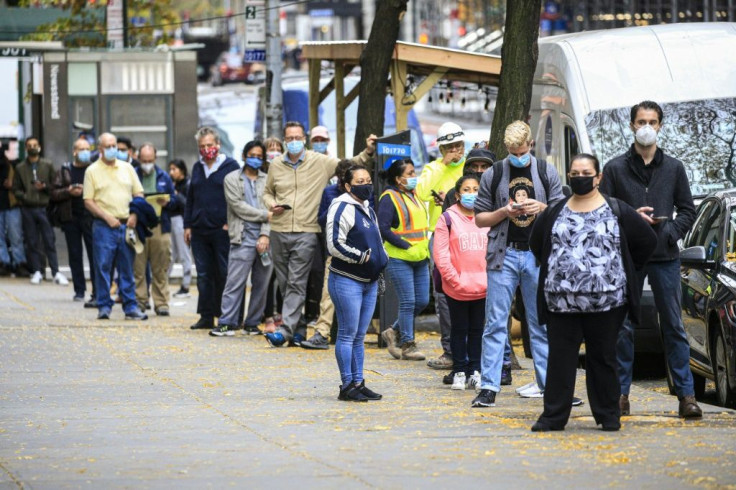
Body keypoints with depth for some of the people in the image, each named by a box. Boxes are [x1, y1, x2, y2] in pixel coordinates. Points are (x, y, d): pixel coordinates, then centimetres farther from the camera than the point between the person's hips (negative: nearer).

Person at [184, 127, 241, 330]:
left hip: (222, 230, -6)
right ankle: (206, 316, 11)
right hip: (199, 231, 6)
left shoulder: (231, 166, -1)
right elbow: (190, 198, 20)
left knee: (224, 274, -3)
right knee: (204, 275, 6)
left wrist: (230, 223, -11)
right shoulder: (197, 168, 16)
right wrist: (187, 225, 13)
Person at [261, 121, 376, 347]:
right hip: (279, 231, 4)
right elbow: (267, 192, 23)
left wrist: (368, 152, -9)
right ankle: (298, 328, 19)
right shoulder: (276, 166, 11)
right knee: (285, 284, 9)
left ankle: (286, 329, -15)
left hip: (306, 232, -4)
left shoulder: (320, 162, 1)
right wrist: (271, 204, 2)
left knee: (297, 283, -11)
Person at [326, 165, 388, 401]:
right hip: (346, 281, -9)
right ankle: (347, 386, -3)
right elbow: (335, 244, -18)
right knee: (347, 334, -5)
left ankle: (358, 383, 14)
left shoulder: (368, 210, 18)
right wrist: (362, 257, -16)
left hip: (368, 282, 9)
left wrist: (381, 260, 14)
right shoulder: (342, 209, -11)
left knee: (359, 336, 11)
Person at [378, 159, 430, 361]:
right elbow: (383, 228, -15)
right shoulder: (389, 198, -8)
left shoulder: (414, 196, 16)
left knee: (422, 301, 7)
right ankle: (407, 345, 3)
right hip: (399, 259, -8)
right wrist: (406, 246, -17)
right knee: (408, 302, -6)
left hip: (420, 258, 8)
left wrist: (425, 249, 11)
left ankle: (395, 333, 23)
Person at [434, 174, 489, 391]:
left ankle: (475, 372, 15)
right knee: (459, 329, 6)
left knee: (477, 330, 9)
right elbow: (440, 255, -6)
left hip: (483, 288, 3)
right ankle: (459, 372, 12)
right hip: (457, 289, -3)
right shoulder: (448, 219, -3)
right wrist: (455, 279, -12)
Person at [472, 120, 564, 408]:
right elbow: (479, 218, 9)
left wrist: (543, 209, -10)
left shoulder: (546, 173, 8)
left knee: (541, 322, 5)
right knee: (495, 322, -4)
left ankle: (547, 383, 9)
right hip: (504, 255, -1)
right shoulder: (493, 176, 7)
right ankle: (489, 387, -6)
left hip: (538, 255, 1)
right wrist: (504, 213, -9)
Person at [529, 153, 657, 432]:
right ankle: (553, 416, 2)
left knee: (602, 357, 4)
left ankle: (608, 415, 13)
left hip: (606, 301, -2)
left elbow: (647, 241, 9)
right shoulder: (554, 213, 10)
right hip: (562, 302, 2)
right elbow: (536, 244, 23)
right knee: (560, 358, -1)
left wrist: (622, 272, 8)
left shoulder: (617, 212, 3)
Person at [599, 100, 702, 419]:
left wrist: (670, 232, -7)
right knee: (624, 326, 2)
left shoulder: (673, 168, 10)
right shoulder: (615, 169, 5)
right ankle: (621, 393, 8)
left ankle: (686, 394, 1)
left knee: (674, 326, 0)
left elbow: (688, 211, 11)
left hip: (665, 257, 1)